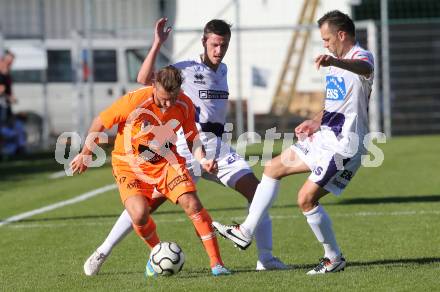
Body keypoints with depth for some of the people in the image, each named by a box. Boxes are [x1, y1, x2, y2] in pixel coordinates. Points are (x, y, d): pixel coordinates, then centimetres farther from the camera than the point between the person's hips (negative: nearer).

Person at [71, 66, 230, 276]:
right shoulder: (135, 101, -26)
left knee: (192, 204, -17)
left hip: (166, 161, 3)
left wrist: (203, 159, -18)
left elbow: (192, 138, 3)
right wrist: (85, 154, -1)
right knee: (139, 214, -25)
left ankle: (216, 262, -9)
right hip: (130, 164, -3)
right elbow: (100, 122, -11)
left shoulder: (185, 105, -13)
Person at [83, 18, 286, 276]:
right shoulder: (187, 69, -4)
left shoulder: (222, 70, 16)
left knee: (255, 189, -9)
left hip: (217, 146, 6)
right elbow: (145, 79, -16)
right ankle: (102, 253, -2)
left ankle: (266, 257, -6)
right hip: (187, 145, -6)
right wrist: (157, 44, -22)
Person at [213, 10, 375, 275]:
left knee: (306, 198, -13)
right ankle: (246, 232, 19)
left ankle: (334, 258, 4)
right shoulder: (337, 63, 15)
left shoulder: (362, 57, -16)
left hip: (344, 146, -10)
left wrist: (334, 62, -65)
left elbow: (363, 68, -45)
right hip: (325, 139, 10)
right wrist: (317, 122, 13)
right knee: (273, 169, 13)